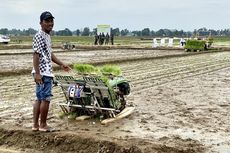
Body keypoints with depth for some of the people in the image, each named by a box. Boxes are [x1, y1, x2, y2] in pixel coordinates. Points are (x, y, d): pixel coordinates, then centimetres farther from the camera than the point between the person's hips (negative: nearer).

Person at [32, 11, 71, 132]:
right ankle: (43, 125, 6)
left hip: (46, 72, 10)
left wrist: (61, 64, 29)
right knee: (45, 99, -4)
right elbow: (35, 55, -19)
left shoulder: (47, 36, 18)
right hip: (43, 73, -10)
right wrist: (37, 73, -24)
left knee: (39, 99, 11)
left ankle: (35, 125, 17)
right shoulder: (39, 36, -13)